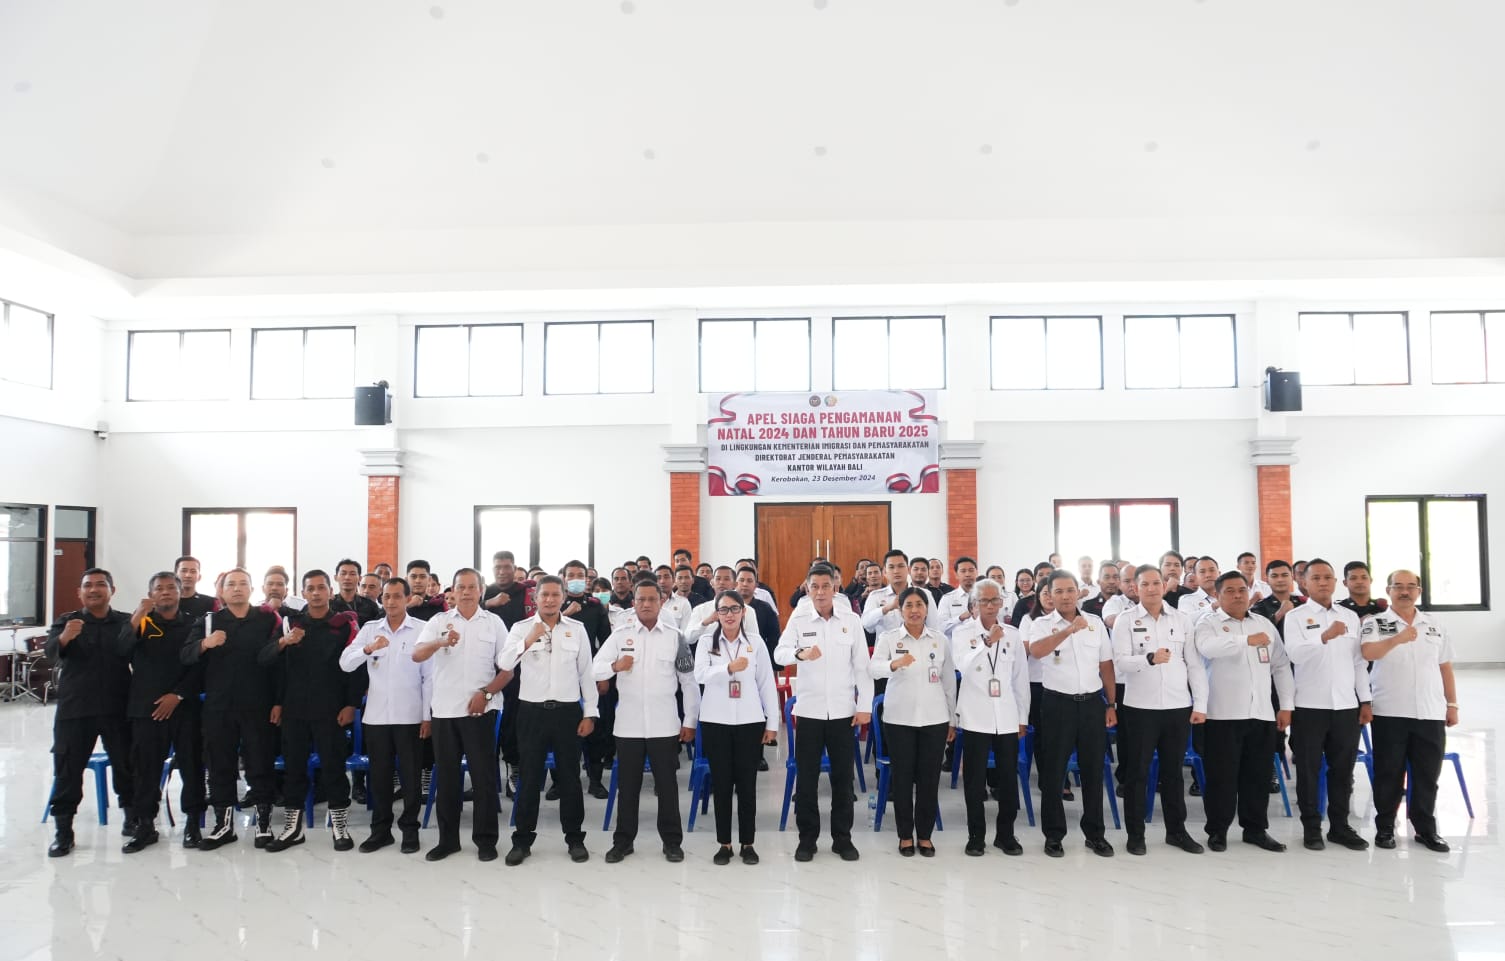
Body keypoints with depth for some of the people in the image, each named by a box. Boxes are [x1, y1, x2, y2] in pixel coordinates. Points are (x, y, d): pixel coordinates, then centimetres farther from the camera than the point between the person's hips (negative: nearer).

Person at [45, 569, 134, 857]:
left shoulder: (126, 623, 6)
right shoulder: (66, 622, 6)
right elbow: (51, 652, -14)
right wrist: (64, 638, -35)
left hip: (117, 708, 0)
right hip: (74, 708, 0)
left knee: (127, 764, 7)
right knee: (67, 769, 1)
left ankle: (133, 818, 22)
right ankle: (62, 831, 12)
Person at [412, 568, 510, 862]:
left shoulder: (493, 622, 3)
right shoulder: (438, 621, 5)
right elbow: (416, 655, -10)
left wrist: (486, 693, -10)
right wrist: (441, 643, -30)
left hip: (479, 711, -1)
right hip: (443, 710, 2)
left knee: (483, 775, 2)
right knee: (446, 776, 10)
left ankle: (485, 839, 13)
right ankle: (447, 839, 21)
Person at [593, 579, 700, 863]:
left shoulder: (675, 635, 1)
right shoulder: (620, 634, 1)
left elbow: (689, 681, 4)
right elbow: (595, 669, -4)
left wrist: (690, 721, 3)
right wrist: (615, 665, -26)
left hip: (664, 724, 0)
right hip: (628, 724, 1)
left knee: (667, 785, 7)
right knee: (627, 785, 10)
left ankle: (672, 841, 19)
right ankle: (623, 840, 23)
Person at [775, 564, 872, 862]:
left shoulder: (851, 620, 0)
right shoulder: (798, 620, -2)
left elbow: (862, 666, 2)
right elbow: (779, 653, -14)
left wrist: (865, 706, -2)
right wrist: (800, 653, -36)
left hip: (843, 711, 1)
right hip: (809, 710, 0)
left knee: (843, 776, 8)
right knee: (806, 776, 6)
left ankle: (842, 837, 21)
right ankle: (807, 837, 19)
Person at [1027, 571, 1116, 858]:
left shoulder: (1095, 623, 7)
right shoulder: (1041, 624, -4)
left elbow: (1106, 665, 12)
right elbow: (1036, 651, -25)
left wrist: (1111, 704, 9)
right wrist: (1069, 630, -33)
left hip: (1092, 703, 3)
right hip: (1058, 704, -3)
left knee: (1093, 770, 11)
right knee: (1053, 772, 5)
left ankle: (1095, 833, 25)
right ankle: (1054, 835, 17)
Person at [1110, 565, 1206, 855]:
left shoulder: (1181, 619, 6)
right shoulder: (1126, 620, -3)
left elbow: (1195, 664, 7)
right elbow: (1119, 662, -13)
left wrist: (1200, 704, 2)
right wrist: (1149, 659, -30)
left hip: (1179, 707, 3)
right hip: (1140, 708, -3)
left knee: (1173, 771, 14)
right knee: (1137, 772, 5)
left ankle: (1176, 830, 28)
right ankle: (1135, 834, 16)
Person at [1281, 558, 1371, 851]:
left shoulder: (1350, 616, 11)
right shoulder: (1296, 617, -3)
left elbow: (1359, 661, 12)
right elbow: (1295, 653, -19)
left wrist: (1365, 700, 8)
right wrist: (1325, 636, -33)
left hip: (1346, 705, 4)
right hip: (1310, 705, -4)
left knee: (1343, 769, 11)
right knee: (1309, 770, 4)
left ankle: (1340, 826, 23)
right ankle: (1311, 827, 14)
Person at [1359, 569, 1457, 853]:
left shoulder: (1435, 624, 10)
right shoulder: (1374, 622, -3)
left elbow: (1445, 667, 15)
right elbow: (1368, 653, -22)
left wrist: (1452, 705, 13)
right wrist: (1397, 639, -38)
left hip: (1431, 712, 3)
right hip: (1389, 712, -3)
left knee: (1427, 774, 9)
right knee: (1389, 773, 4)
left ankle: (1426, 828, 22)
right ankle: (1385, 827, 15)